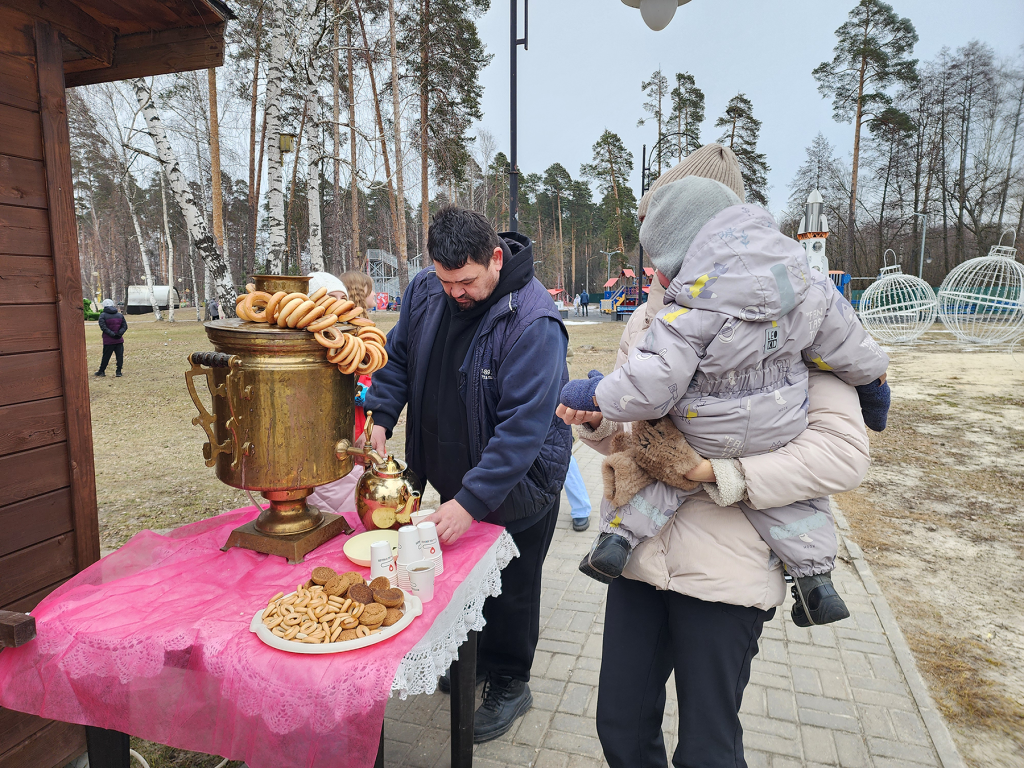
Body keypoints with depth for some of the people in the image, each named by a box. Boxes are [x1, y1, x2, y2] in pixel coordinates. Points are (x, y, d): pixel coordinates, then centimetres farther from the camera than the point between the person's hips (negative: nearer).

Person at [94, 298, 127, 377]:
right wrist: (119, 333, -6)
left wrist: (111, 333, -15)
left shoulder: (103, 315, -3)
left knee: (106, 357, 6)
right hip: (119, 340, 2)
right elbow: (125, 326, 4)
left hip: (108, 341, -2)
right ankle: (118, 372, 0)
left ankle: (101, 371, 17)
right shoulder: (120, 315, 9)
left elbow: (103, 327, -14)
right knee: (120, 356, 3)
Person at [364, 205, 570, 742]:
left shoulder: (532, 322, -28)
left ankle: (509, 683, 35)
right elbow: (398, 357, 8)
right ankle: (471, 657, 47)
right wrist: (379, 418, -6)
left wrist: (471, 500, -34)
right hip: (452, 474, 6)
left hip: (517, 483, -6)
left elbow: (524, 425, -31)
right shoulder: (425, 291, -7)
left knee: (510, 586, 11)